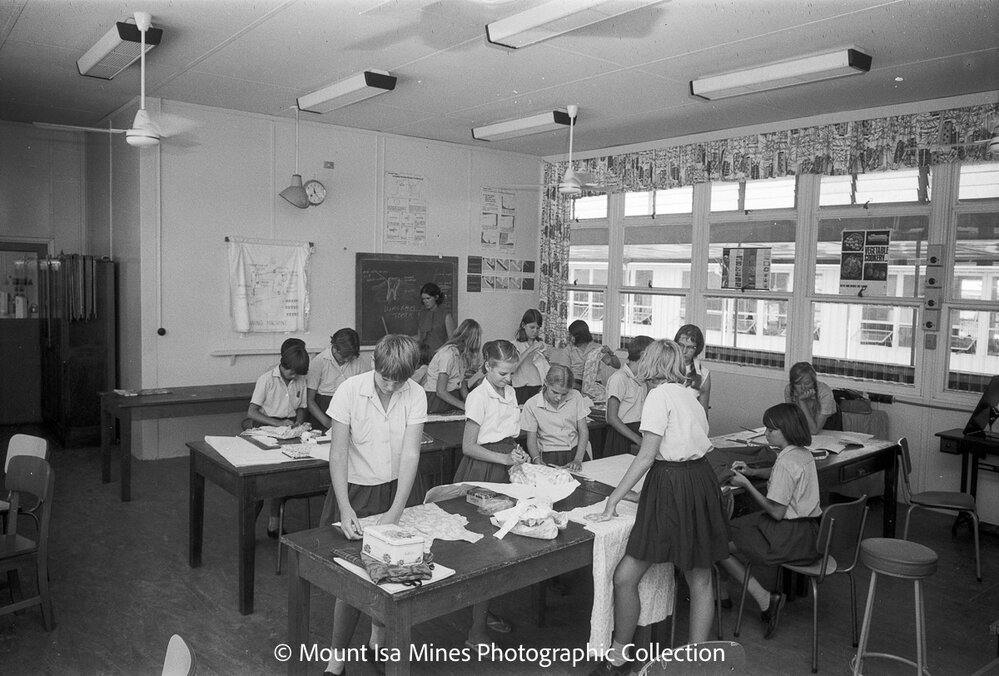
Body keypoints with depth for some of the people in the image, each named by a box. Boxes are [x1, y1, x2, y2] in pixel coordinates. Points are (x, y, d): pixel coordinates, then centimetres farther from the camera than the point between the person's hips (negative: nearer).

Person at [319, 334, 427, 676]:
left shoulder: (416, 396, -13)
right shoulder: (349, 390, -18)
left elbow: (410, 455, -15)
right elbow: (338, 453, -17)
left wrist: (395, 511, -23)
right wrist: (345, 508, -26)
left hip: (394, 490, 2)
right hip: (354, 490, -2)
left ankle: (380, 637, 33)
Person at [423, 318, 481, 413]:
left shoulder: (462, 351, 2)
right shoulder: (448, 354, -24)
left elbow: (462, 382, 4)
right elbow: (440, 392, -25)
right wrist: (464, 406, -24)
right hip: (434, 397, -9)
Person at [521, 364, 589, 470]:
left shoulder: (575, 397, 0)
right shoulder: (531, 405, -5)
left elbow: (583, 431, 2)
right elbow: (531, 440, 0)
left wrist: (578, 460, -10)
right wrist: (537, 460, -20)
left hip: (575, 452, 2)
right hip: (548, 456, -2)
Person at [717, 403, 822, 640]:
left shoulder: (786, 462, -22)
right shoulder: (804, 454, 8)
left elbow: (776, 512, -22)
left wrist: (747, 485, -14)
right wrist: (751, 472, 16)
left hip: (793, 538, -10)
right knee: (733, 527, 19)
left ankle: (765, 599, -5)